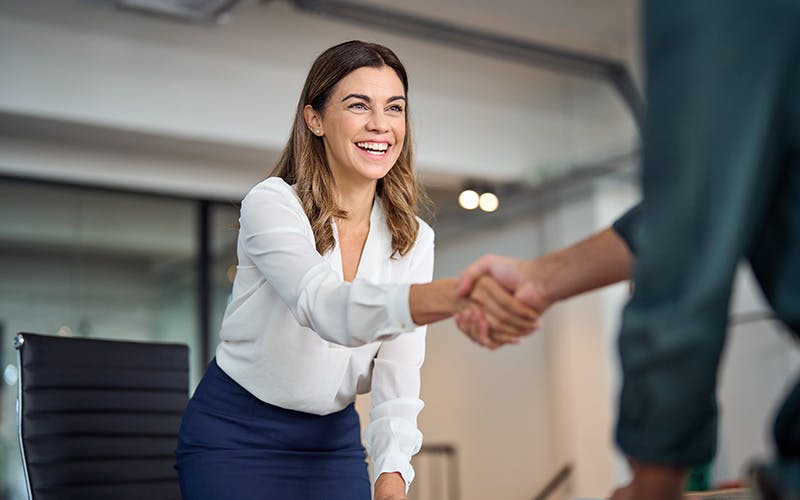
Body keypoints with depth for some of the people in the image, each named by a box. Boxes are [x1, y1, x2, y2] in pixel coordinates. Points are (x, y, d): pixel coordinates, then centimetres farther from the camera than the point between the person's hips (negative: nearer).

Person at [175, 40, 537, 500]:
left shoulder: (414, 240, -4)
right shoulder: (271, 203, -18)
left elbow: (398, 376, -10)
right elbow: (327, 308, -37)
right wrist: (459, 293, -53)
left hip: (335, 440, 4)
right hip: (233, 433, -3)